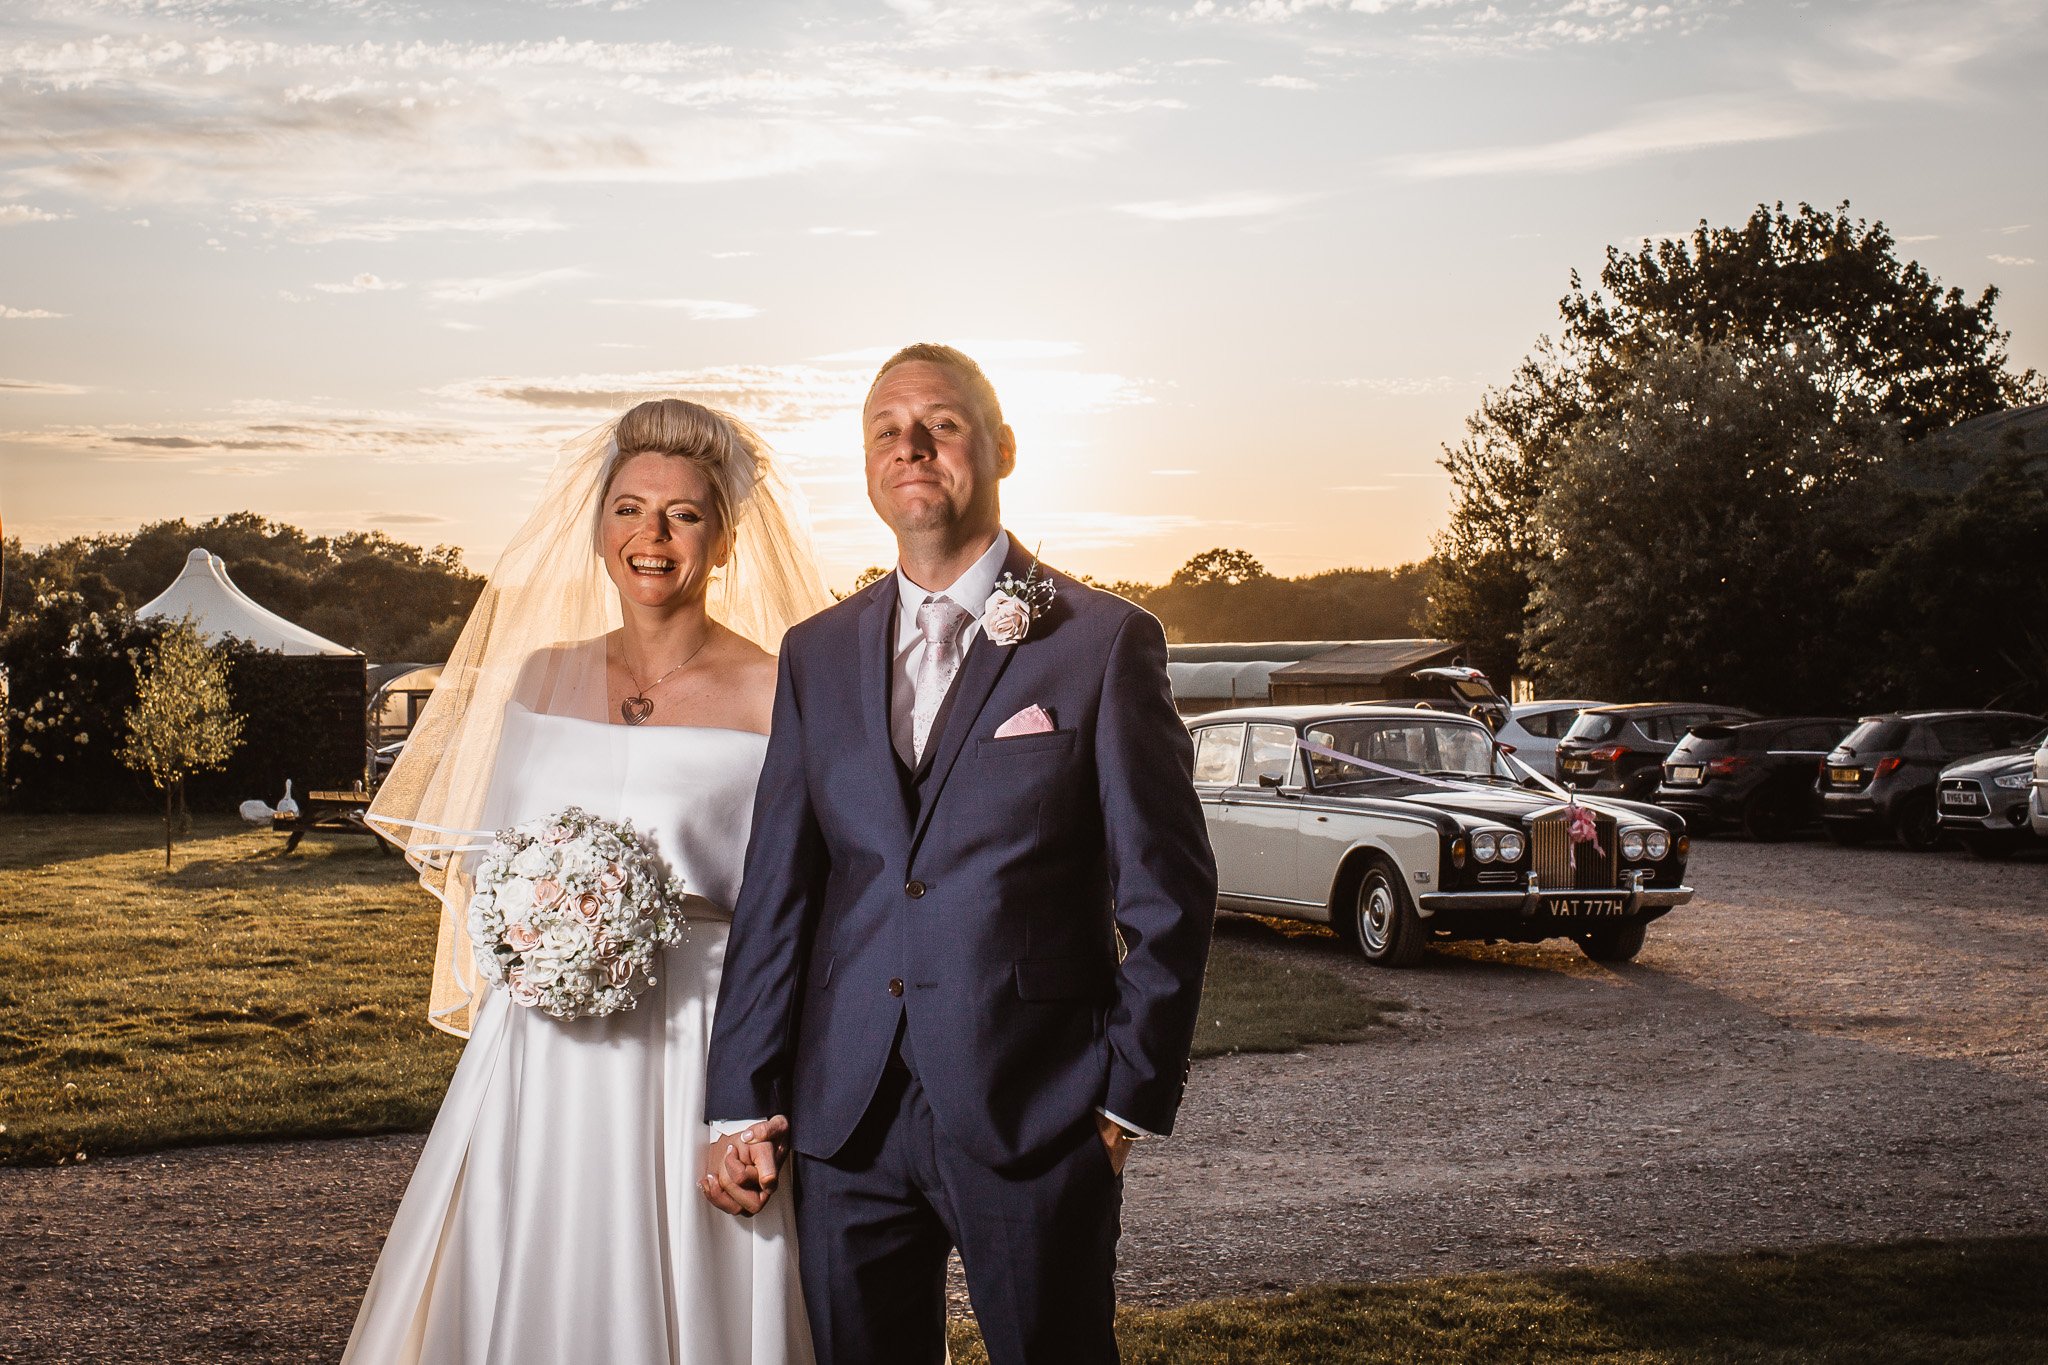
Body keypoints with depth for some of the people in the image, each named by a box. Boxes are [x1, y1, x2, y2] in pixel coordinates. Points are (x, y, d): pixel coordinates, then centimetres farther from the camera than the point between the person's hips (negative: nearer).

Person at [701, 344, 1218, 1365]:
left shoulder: (1104, 642, -2)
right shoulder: (817, 653, 10)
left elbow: (1168, 888, -2)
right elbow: (777, 888, 8)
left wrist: (1134, 1096, -4)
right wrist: (742, 1105, 4)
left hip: (1035, 1113, -3)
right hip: (845, 1116, 4)